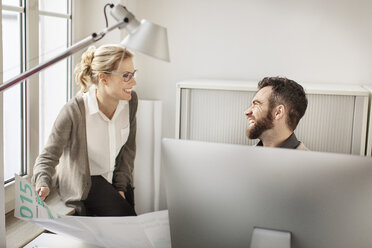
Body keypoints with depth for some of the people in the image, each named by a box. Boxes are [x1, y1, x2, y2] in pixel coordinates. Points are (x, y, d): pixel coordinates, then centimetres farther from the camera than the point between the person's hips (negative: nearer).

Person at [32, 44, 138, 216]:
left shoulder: (130, 100, -11)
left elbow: (128, 148, 0)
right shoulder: (73, 111, -26)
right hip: (81, 182, -5)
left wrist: (121, 186, -2)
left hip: (114, 177, 5)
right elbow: (49, 155, -20)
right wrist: (43, 184, -40)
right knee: (125, 216, -19)